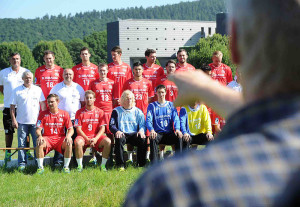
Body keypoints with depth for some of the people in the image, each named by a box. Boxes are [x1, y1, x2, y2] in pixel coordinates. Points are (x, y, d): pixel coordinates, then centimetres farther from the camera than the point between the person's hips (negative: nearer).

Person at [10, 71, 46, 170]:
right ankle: (22, 163, 6)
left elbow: (43, 104, 12)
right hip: (22, 122, -1)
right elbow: (12, 106, 3)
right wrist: (14, 120, -4)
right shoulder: (17, 91, 4)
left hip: (36, 121, 1)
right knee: (21, 144, 1)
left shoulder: (38, 90, 9)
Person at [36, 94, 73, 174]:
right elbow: (38, 129, -2)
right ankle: (40, 167, -21)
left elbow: (71, 129, 2)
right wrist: (39, 136, -26)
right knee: (39, 143, -33)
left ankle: (66, 167, -19)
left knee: (69, 143, -32)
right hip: (47, 138, 0)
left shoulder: (64, 114, 5)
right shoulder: (43, 114, 4)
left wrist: (68, 136, -22)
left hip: (60, 138, 0)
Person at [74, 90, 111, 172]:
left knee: (107, 141, -28)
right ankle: (79, 165, -18)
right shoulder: (80, 112, 4)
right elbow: (78, 129, -1)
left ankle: (103, 165, -16)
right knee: (78, 142, -36)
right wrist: (87, 139, -16)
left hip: (96, 137, 1)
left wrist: (96, 139, -16)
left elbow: (102, 128, 1)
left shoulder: (100, 112, 7)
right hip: (83, 136, -1)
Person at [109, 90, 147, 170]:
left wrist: (141, 131, -15)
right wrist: (117, 131, -18)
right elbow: (111, 125, 5)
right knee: (119, 139, -37)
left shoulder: (138, 111, 18)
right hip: (122, 134, -1)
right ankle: (120, 165, -34)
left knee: (143, 139, -31)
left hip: (134, 134, 1)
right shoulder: (116, 111, 14)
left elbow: (143, 125, 10)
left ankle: (141, 164, -21)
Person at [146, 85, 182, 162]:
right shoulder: (152, 106, 10)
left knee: (179, 137, -30)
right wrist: (151, 130, -25)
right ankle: (154, 164, -32)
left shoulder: (171, 105, 14)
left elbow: (176, 119, 3)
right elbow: (148, 120, -2)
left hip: (169, 133, 1)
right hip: (158, 133, -1)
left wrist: (177, 129, -20)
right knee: (152, 138, -35)